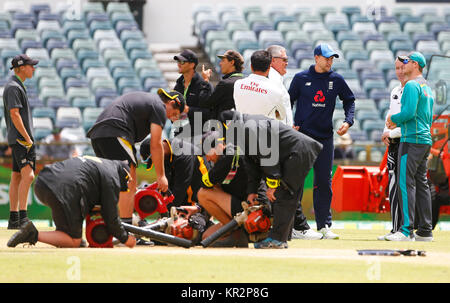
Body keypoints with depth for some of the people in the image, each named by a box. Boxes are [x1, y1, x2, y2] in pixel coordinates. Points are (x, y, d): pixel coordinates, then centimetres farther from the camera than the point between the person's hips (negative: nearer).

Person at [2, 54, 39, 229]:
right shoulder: (13, 87, -12)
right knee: (28, 175, -19)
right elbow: (14, 114, -19)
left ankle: (14, 219, 10)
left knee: (17, 177, 9)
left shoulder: (18, 86, 19)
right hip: (20, 138, -10)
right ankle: (22, 217, -25)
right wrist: (27, 138, -19)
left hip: (22, 139, 10)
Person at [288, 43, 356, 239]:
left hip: (325, 137, 2)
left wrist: (348, 121, 0)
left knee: (324, 182, 2)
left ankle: (324, 225, 7)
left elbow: (349, 100, 16)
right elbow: (288, 102, 6)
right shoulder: (301, 78, 0)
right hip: (301, 135, -2)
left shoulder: (336, 80, 5)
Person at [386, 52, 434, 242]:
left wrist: (393, 118, -2)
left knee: (406, 183, -12)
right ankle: (425, 231, 11)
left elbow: (409, 112, -21)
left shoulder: (411, 85, -11)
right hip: (426, 140, 10)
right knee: (421, 183, 10)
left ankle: (406, 230, -18)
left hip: (412, 140, -10)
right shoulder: (427, 88, 20)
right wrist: (399, 123, 20)